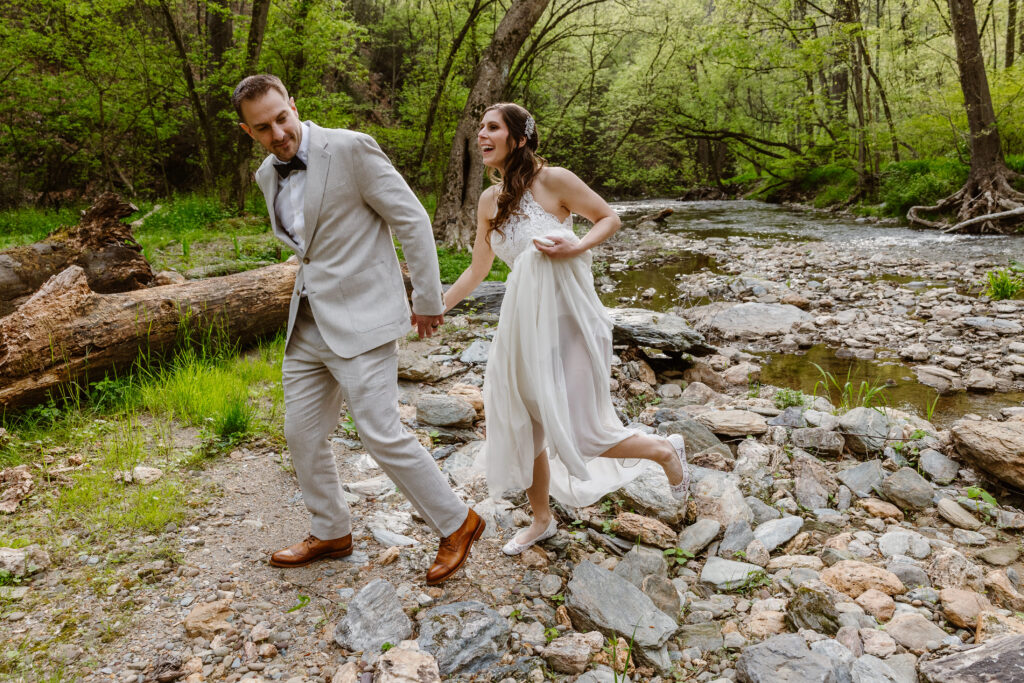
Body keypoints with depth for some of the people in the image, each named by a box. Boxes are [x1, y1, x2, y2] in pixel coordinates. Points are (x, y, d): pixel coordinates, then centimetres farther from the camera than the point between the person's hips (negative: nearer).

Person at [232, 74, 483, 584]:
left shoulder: (350, 149, -13)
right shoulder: (268, 176, 10)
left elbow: (412, 221, -11)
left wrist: (427, 301, -8)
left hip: (360, 320, -8)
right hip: (308, 324, 8)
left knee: (381, 434, -8)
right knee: (302, 434, 13)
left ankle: (456, 523, 12)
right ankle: (331, 533, 34)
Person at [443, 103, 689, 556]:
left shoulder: (553, 180, -11)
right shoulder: (491, 200, 7)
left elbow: (610, 218, -2)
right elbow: (477, 270, 15)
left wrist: (575, 247, -20)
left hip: (565, 317, -6)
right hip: (522, 320, 7)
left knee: (578, 433, -3)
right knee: (521, 426, 13)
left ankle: (667, 451, 25)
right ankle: (541, 520, 36)